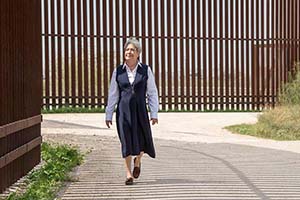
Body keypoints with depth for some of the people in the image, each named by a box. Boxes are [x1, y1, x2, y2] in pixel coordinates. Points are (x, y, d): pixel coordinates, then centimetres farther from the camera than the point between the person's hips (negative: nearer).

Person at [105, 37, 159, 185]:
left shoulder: (145, 70, 1)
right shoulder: (118, 71, 4)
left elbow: (152, 93, 2)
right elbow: (112, 94, 8)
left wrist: (154, 113, -3)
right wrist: (108, 115, 7)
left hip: (140, 109, 0)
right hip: (123, 110, 0)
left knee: (143, 140, 1)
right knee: (126, 141, -2)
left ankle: (138, 161, 34)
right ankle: (128, 174, 6)